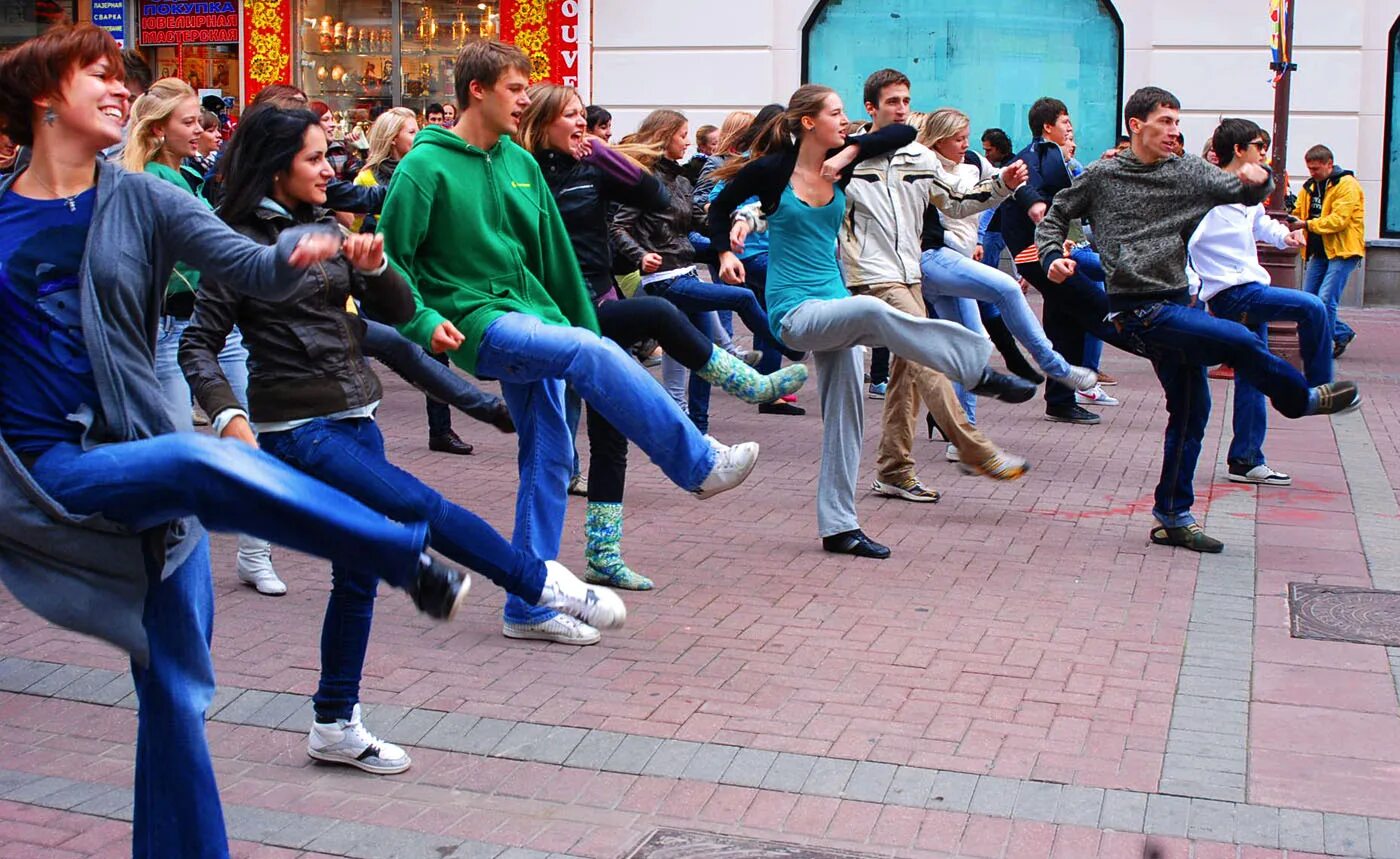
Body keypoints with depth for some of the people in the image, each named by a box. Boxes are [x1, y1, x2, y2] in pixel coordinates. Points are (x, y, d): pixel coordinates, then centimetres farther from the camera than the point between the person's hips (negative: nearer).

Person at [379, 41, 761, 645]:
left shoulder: (519, 163, 12)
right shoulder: (426, 166, -6)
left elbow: (554, 252, 18)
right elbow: (391, 257, -7)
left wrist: (582, 320, 18)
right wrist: (426, 322, -18)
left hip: (532, 316, 7)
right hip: (477, 323, -7)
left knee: (549, 459, 2)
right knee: (592, 352, -30)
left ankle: (528, 607, 11)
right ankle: (699, 465, -20)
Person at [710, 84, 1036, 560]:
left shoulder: (839, 165, 4)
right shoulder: (771, 169, -7)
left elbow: (904, 133, 4)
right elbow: (720, 208, 8)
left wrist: (851, 151, -8)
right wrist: (726, 252, -8)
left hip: (834, 304, 6)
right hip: (794, 311, -6)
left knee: (844, 417, 5)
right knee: (872, 311, -34)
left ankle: (839, 528, 14)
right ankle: (982, 372, -28)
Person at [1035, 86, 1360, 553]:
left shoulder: (1189, 172, 8)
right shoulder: (1102, 176, 0)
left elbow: (1242, 191, 6)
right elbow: (1056, 216, 10)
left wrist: (1257, 180, -17)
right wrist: (1053, 256, -8)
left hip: (1173, 303, 6)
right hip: (1138, 308, -6)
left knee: (1190, 409, 10)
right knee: (1238, 340, -20)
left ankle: (1174, 517, 20)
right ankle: (1301, 399, 7)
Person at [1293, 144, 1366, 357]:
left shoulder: (1347, 185, -12)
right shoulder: (1309, 187, 12)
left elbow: (1339, 220, -22)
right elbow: (1299, 213, 14)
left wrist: (1308, 224, -29)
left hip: (1342, 252, -8)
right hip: (1319, 251, 8)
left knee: (1325, 300, -15)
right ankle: (1343, 333, 23)